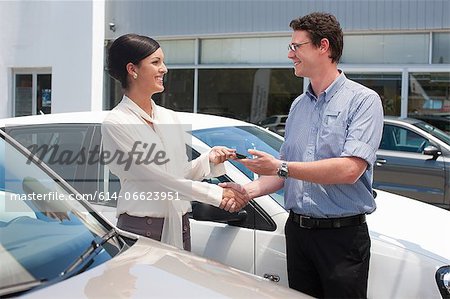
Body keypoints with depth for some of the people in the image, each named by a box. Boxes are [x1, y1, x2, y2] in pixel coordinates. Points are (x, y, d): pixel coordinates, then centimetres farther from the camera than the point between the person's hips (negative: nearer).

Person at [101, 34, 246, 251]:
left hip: (179, 227, 6)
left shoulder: (169, 117, 12)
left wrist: (209, 159, -4)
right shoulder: (116, 124, -9)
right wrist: (216, 194, -13)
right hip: (140, 229, -6)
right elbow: (156, 177, -15)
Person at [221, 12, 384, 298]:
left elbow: (349, 170, -21)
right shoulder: (299, 106, 14)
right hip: (297, 230, 6)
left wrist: (280, 167, -17)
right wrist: (249, 189, -2)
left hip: (343, 234, -6)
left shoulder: (363, 100, -9)